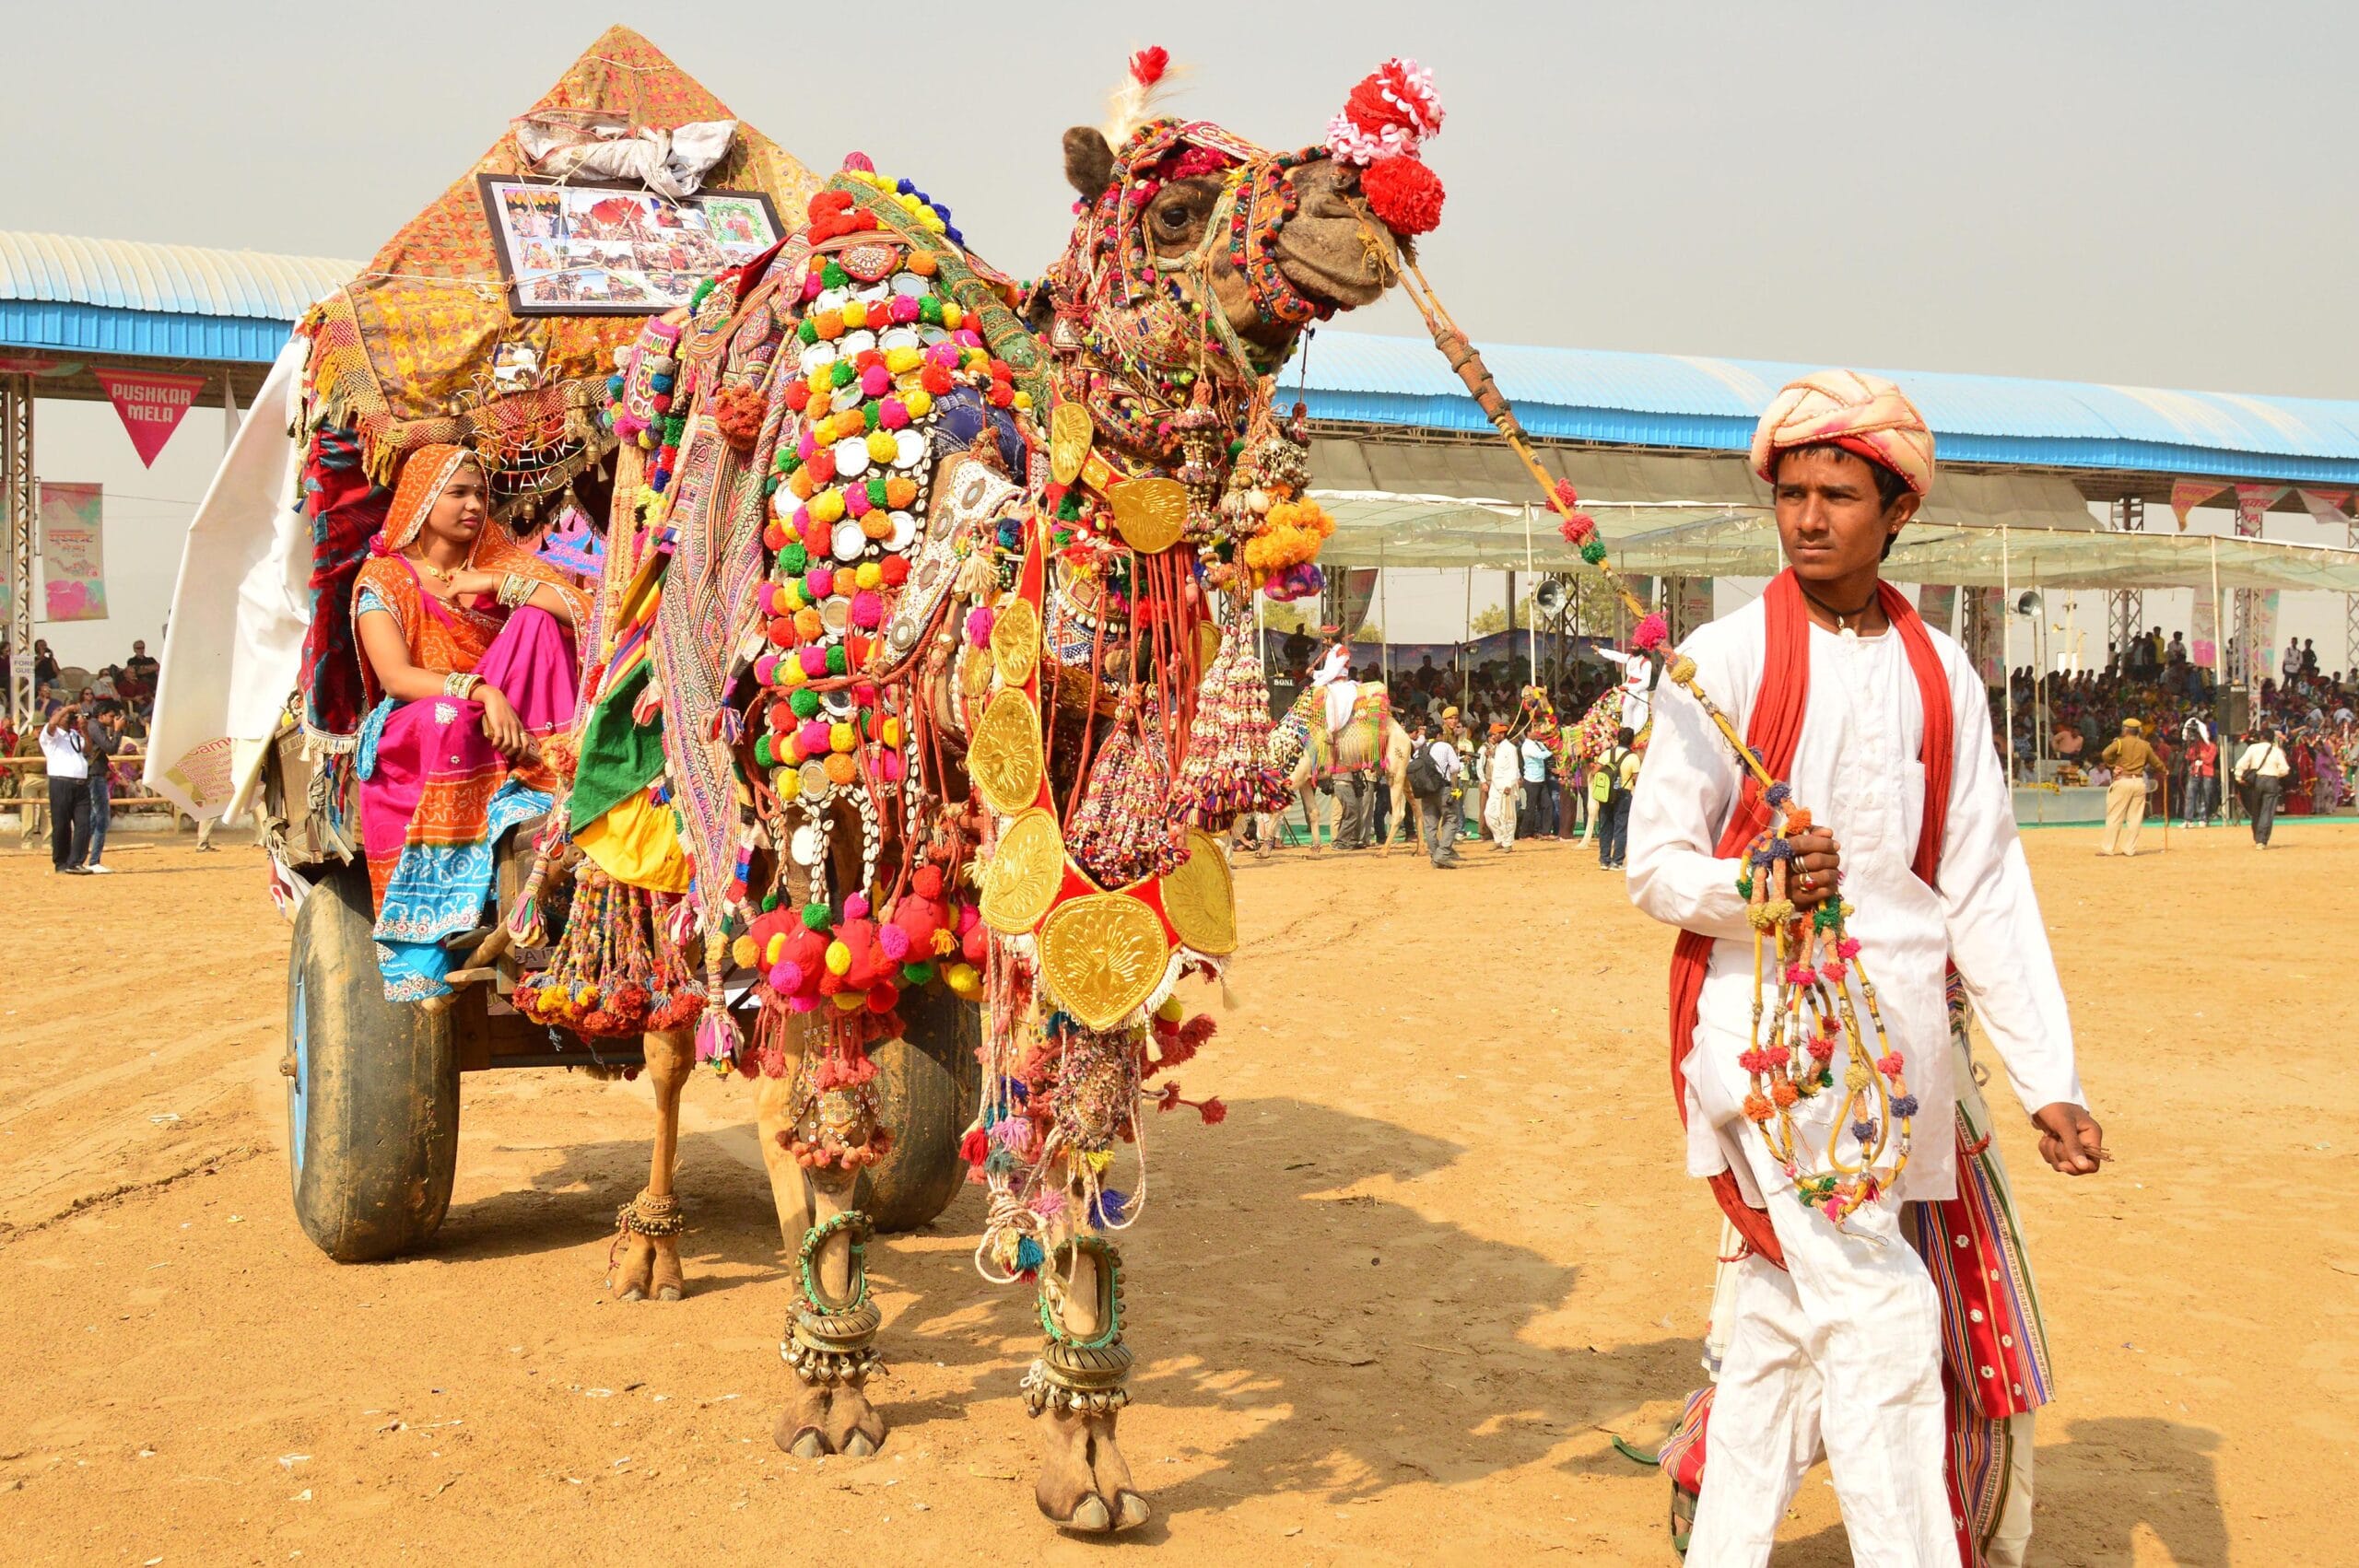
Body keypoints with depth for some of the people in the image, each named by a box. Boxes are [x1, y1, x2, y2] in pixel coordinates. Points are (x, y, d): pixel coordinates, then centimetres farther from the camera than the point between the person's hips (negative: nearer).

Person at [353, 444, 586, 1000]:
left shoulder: (505, 563, 14)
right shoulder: (385, 577, 5)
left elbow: (587, 613, -3)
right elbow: (395, 676, -13)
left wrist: (499, 584, -8)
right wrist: (479, 691, -29)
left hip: (505, 722, 2)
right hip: (419, 734, -2)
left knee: (538, 617, -17)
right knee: (441, 723, -39)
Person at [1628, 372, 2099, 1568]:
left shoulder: (1940, 676, 9)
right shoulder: (1724, 659, -3)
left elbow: (1987, 888, 8)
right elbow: (1653, 866, -2)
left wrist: (2048, 1077, 2)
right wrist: (1757, 886, -24)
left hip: (1902, 1030, 4)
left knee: (1785, 1312, 11)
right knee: (1878, 1322, -12)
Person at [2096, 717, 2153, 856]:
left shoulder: (2120, 742, -3)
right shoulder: (2145, 745, 10)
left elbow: (2106, 753, -20)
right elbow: (2155, 761, 23)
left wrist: (2112, 765, -3)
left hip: (2122, 781, -4)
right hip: (2139, 782, 4)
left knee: (2114, 816, -1)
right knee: (2135, 817, 8)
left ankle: (2107, 847, -2)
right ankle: (2130, 848, 8)